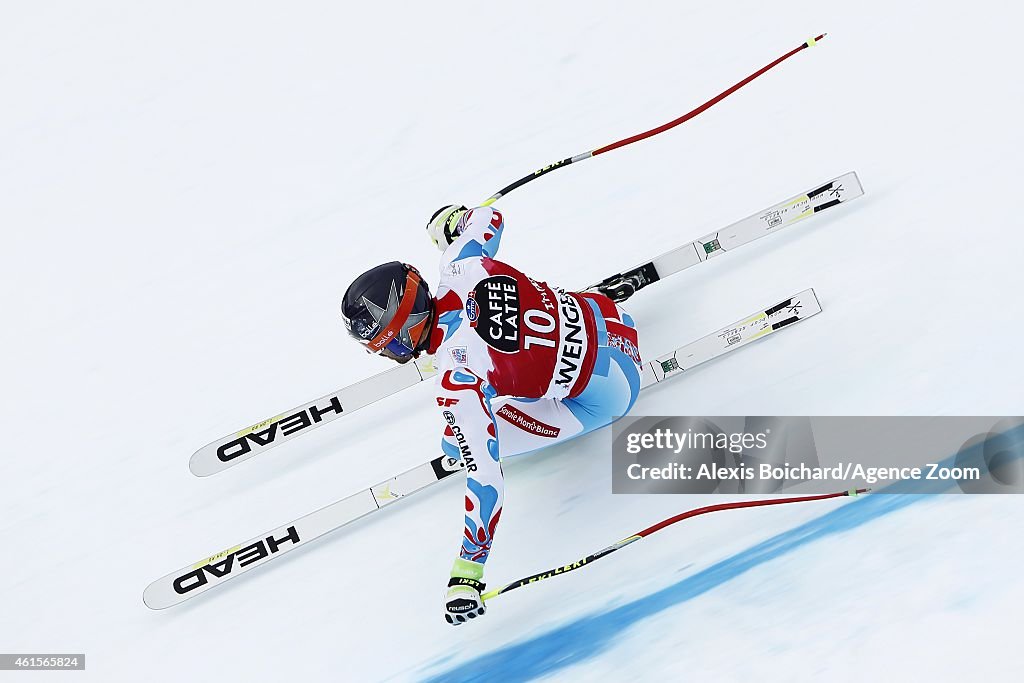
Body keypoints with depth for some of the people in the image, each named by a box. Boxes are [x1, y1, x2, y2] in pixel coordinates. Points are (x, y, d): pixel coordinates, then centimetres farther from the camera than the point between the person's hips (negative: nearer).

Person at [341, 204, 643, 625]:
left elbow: (485, 476, -34)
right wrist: (449, 219, 29)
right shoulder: (460, 266, -14)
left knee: (463, 440, -6)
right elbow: (489, 217, 6)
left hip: (603, 395, -8)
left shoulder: (457, 385, -31)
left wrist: (466, 574, -30)